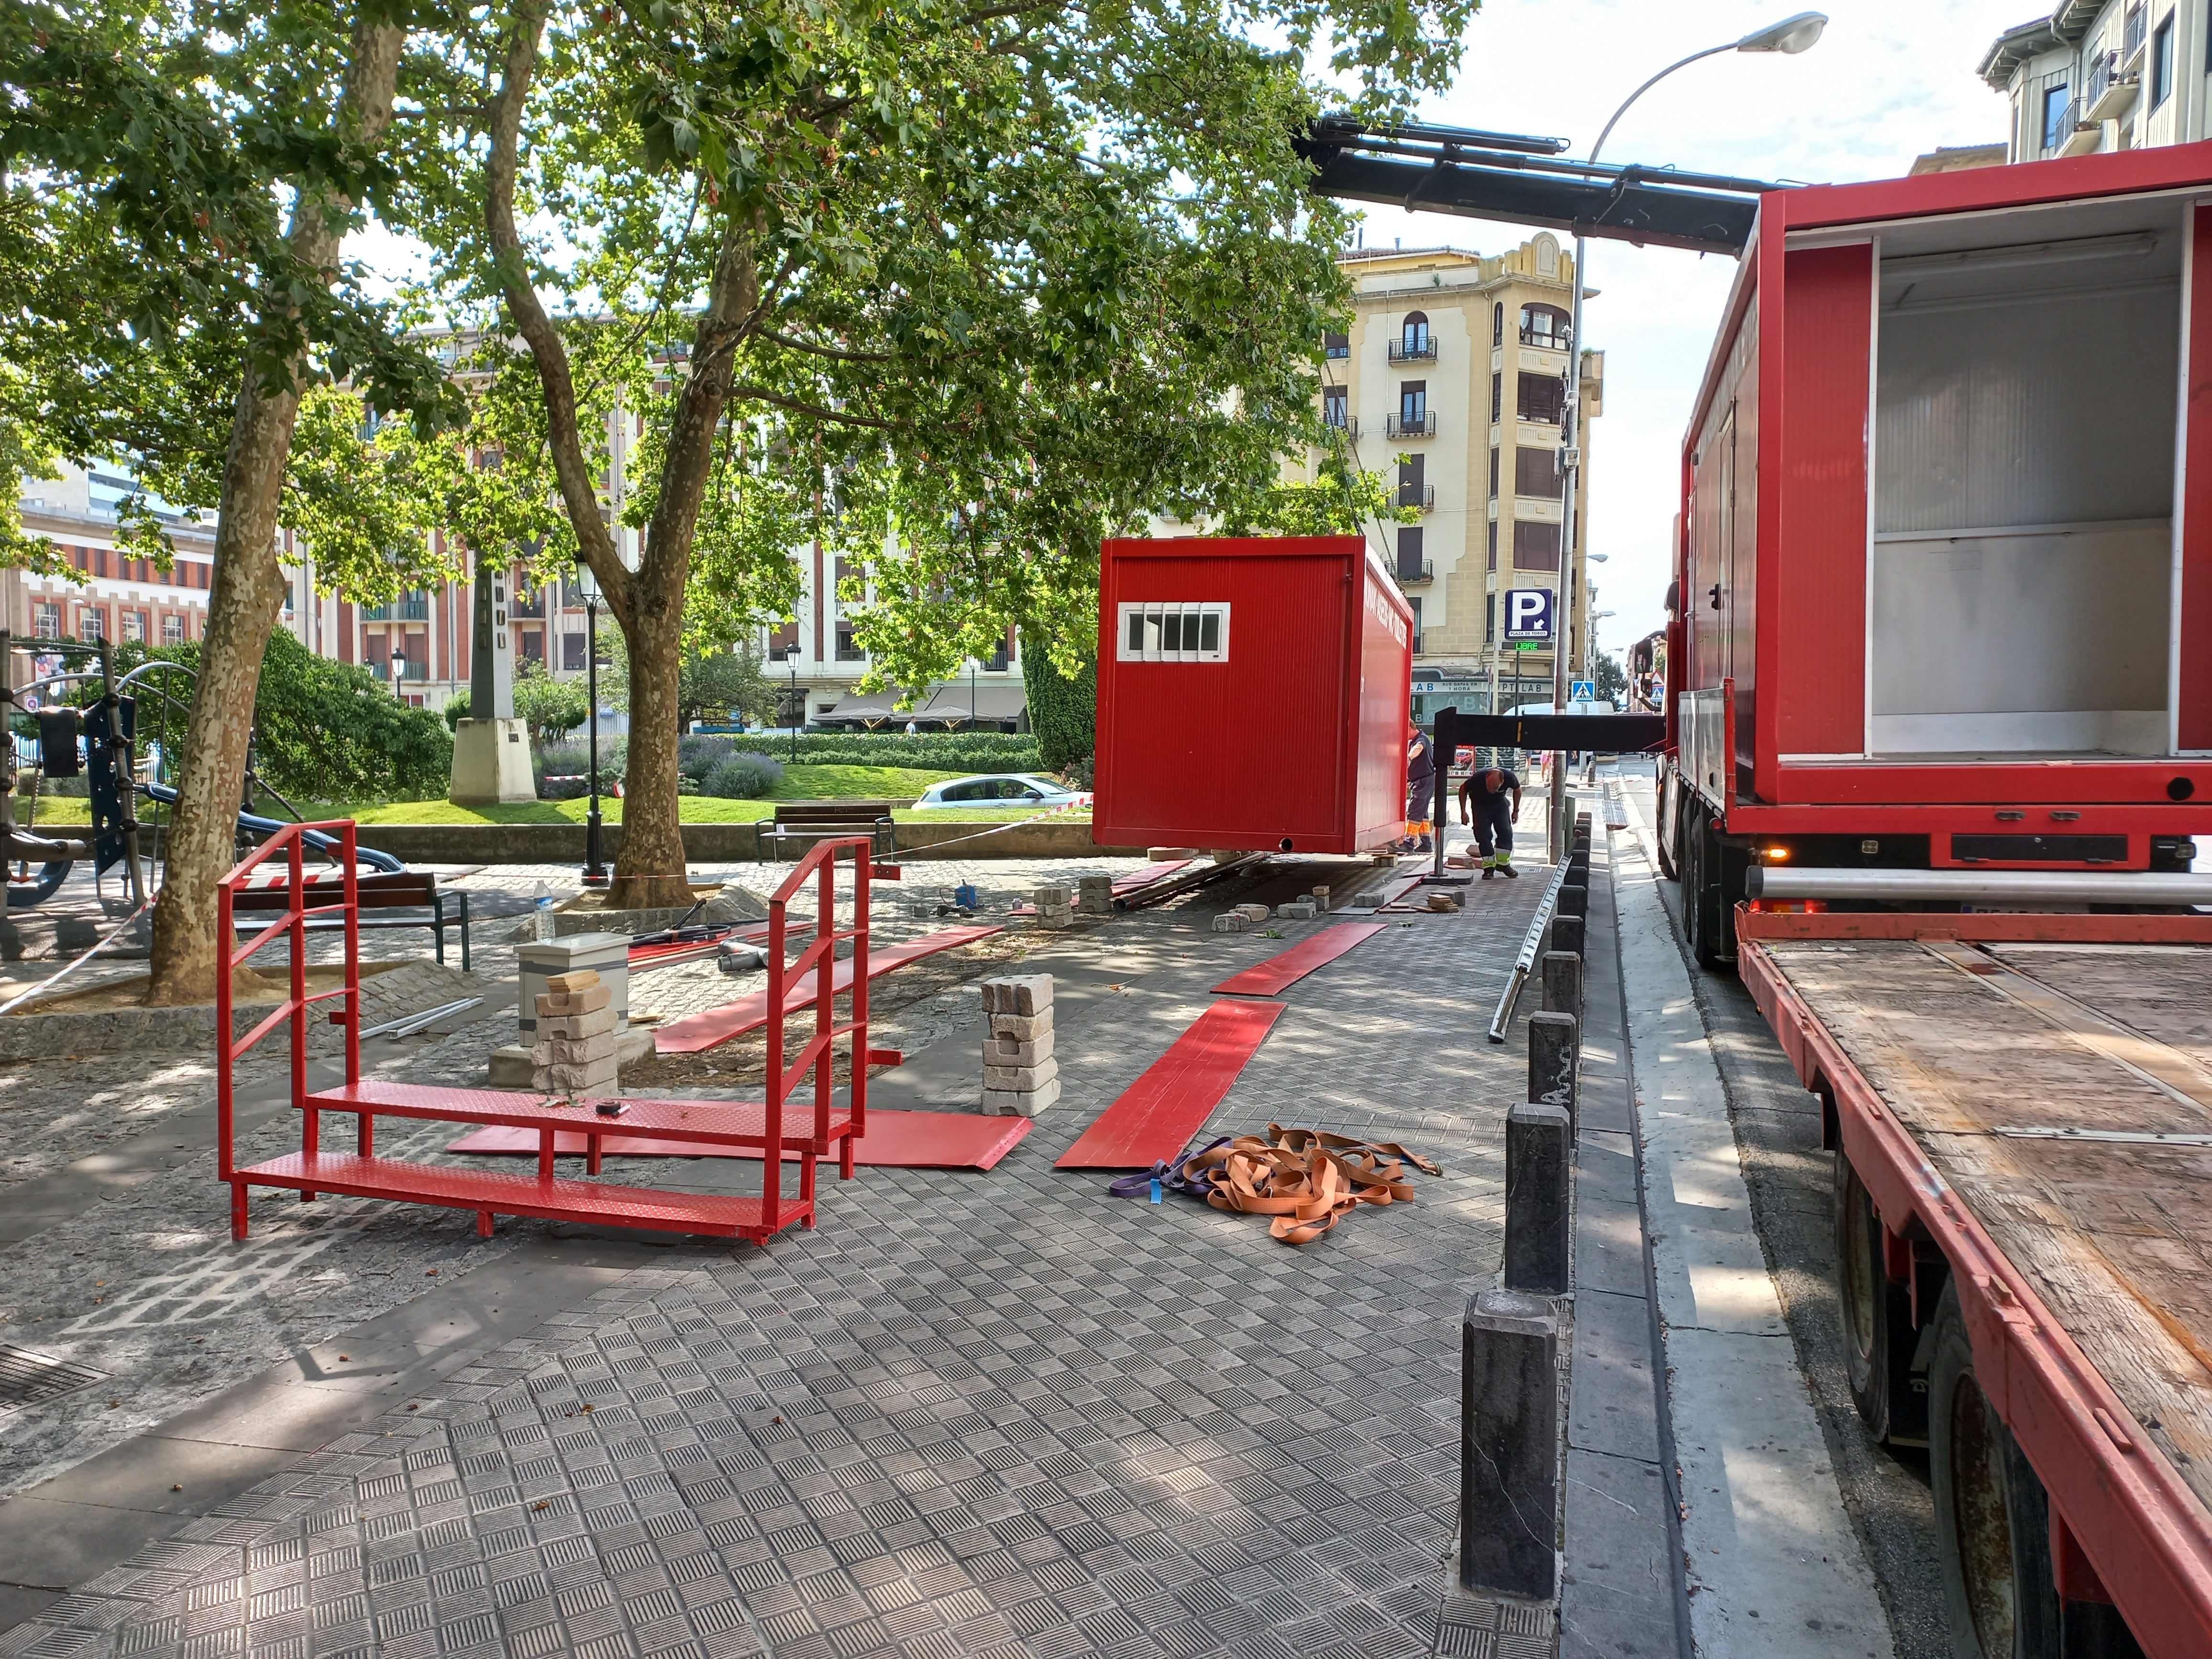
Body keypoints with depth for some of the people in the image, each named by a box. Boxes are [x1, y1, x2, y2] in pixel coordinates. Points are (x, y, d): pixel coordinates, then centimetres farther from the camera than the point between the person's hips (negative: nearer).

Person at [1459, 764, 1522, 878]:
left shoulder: (1509, 778, -32)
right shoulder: (1478, 778, -37)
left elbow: (1517, 790, -6)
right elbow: (1463, 790, -15)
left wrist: (1516, 811, -1)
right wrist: (1463, 812, -15)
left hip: (1499, 803, 2)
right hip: (1480, 804, -2)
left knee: (1506, 832, -10)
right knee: (1483, 834, -14)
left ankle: (1503, 864, 5)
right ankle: (1489, 867, -6)